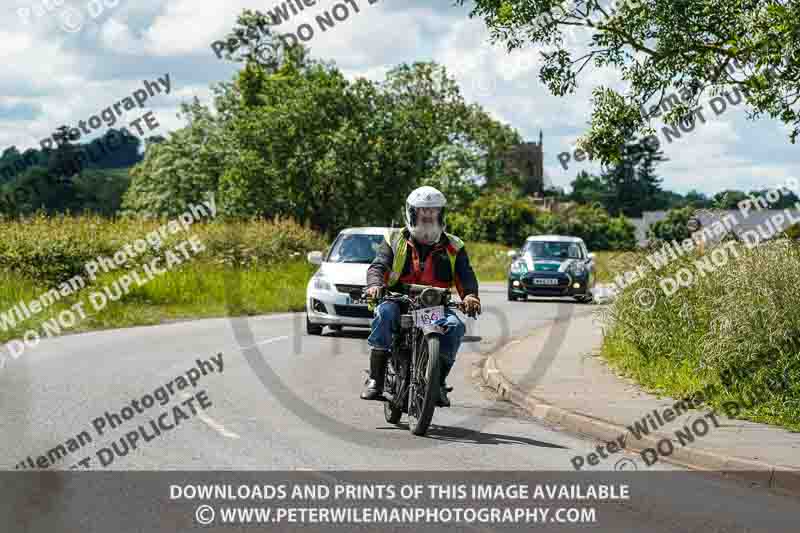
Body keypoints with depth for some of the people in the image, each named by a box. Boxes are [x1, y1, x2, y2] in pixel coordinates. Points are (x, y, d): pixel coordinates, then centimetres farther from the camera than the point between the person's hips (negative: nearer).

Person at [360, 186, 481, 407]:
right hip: (399, 303, -1)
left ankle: (439, 382, -17)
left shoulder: (453, 247, 14)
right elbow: (378, 266, -2)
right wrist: (374, 285, -26)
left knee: (455, 325, -29)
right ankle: (375, 379, -31)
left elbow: (466, 276, 1)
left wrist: (470, 295, -22)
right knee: (384, 312, -34)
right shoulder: (395, 240, 12)